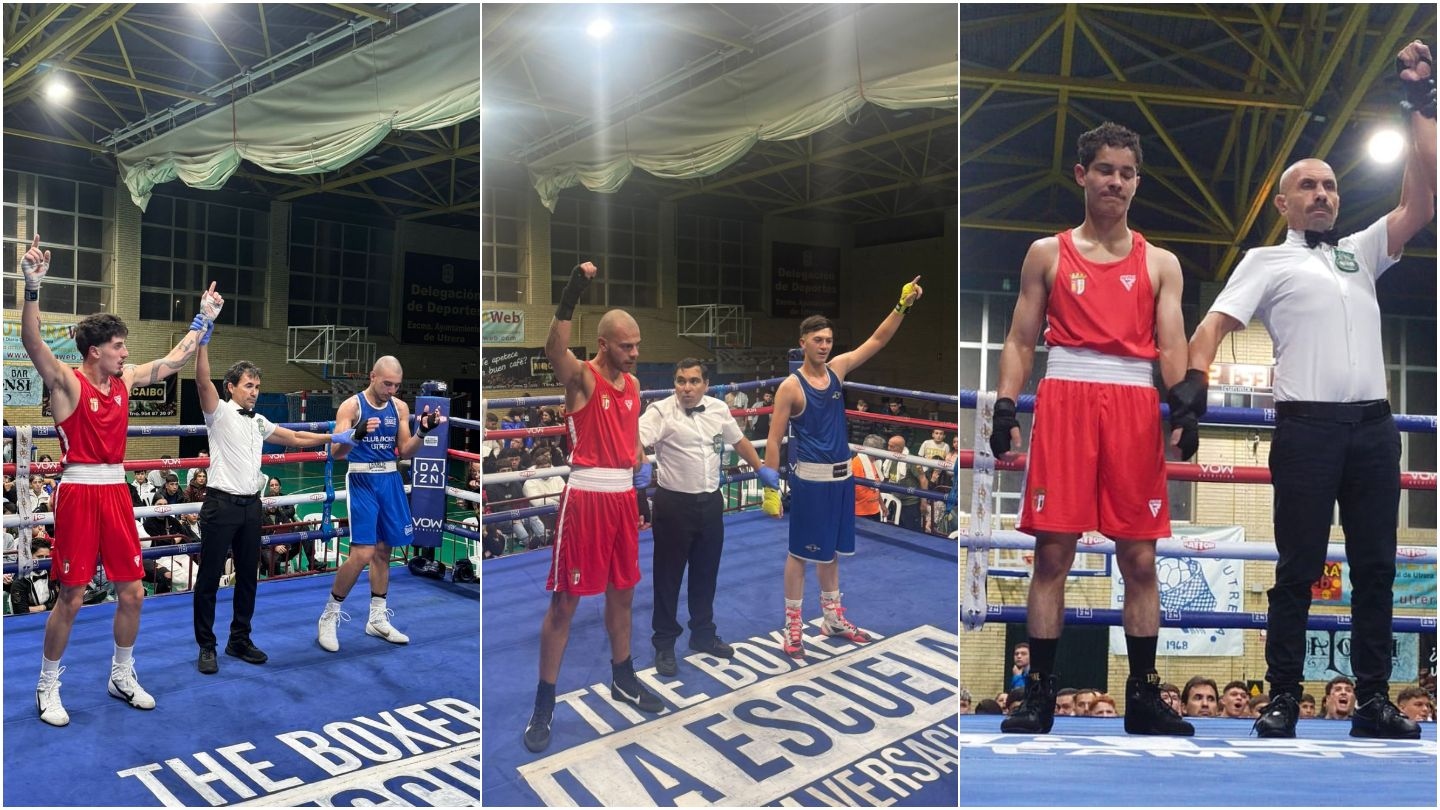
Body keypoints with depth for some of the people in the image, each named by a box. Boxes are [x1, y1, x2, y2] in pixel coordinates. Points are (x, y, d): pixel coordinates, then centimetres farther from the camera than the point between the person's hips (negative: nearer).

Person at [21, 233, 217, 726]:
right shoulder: (67, 383, -9)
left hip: (117, 491, 6)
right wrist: (33, 287, -38)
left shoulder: (125, 380, 8)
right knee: (71, 597, 0)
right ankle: (48, 686, 17)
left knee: (132, 592, 9)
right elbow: (33, 344, -27)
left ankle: (121, 676, 26)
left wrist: (204, 320, 22)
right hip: (79, 492, -6)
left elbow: (174, 361, 20)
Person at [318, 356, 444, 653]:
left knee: (384, 550, 10)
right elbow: (337, 452, -15)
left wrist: (422, 432, -10)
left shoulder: (400, 407, 5)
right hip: (362, 481, -5)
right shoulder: (351, 406, -9)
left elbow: (405, 452, 7)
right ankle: (329, 616, 4)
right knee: (363, 553, -13)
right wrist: (357, 433, -34)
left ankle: (377, 619, 22)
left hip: (391, 480, 5)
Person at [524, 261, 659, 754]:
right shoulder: (581, 376, -10)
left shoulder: (633, 384, 11)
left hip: (623, 496, 7)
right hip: (586, 496, -7)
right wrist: (573, 292, -40)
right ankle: (544, 703, 9)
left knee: (622, 592, 18)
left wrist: (642, 470, 10)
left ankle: (622, 679, 36)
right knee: (565, 601, -1)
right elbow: (553, 351, -33)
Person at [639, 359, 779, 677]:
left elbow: (740, 442, 21)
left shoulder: (719, 409, 4)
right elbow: (636, 440, -28)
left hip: (711, 502, 5)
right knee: (668, 575, 5)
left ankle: (703, 634, 34)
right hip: (674, 504, -5)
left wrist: (761, 469, 26)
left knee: (706, 572, 17)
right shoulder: (661, 412, -13)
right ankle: (664, 644, 18)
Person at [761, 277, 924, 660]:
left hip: (841, 475, 7)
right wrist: (770, 489, -15)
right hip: (810, 478, -7)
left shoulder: (837, 368, 4)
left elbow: (878, 340, 5)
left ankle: (833, 618, 30)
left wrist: (903, 306, -7)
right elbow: (773, 440, -12)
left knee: (831, 549, 17)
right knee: (800, 552, 2)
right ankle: (793, 626, 13)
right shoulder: (791, 386, -13)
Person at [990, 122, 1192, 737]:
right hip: (1064, 399, -1)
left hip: (1135, 409, 2)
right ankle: (1039, 694, 6)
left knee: (1140, 560, 4)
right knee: (1052, 554, -3)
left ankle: (1143, 697, 15)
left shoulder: (1160, 263, 14)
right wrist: (1004, 408, -5)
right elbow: (1020, 340, 9)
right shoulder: (1047, 254, 12)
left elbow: (1171, 347, 5)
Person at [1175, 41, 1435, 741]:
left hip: (1373, 424, 5)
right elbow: (1217, 321, -5)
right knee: (1298, 569, -1)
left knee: (1375, 567, 6)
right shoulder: (1267, 261, 8)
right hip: (1307, 426, -5)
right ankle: (1283, 697, 7)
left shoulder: (1361, 252, 21)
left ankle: (1373, 699, 14)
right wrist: (1195, 374, -25)